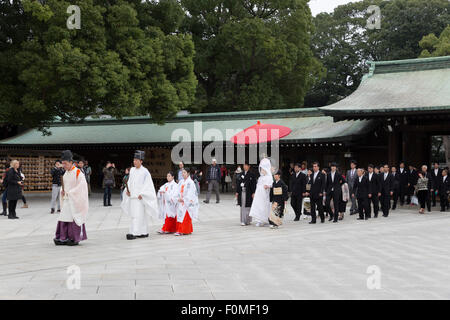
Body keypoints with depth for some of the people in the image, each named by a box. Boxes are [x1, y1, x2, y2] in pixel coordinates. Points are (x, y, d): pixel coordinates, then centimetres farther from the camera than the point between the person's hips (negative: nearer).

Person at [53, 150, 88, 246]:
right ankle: (63, 238, 5)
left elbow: (81, 186, -15)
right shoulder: (66, 173, 12)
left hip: (75, 200, -7)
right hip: (67, 199, 7)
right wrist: (62, 191, 3)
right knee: (64, 218, 2)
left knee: (74, 219, -5)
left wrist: (70, 192, -15)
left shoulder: (78, 173, -11)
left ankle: (75, 239, 2)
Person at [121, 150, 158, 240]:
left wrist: (141, 194, -16)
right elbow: (130, 181, 19)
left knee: (137, 215, -11)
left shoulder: (145, 171, -9)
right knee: (141, 215, 12)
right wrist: (127, 190, 3)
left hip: (140, 197, -7)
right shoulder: (132, 170, 11)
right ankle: (144, 232, 19)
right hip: (132, 196, 7)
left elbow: (147, 184, -10)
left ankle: (133, 233, -16)